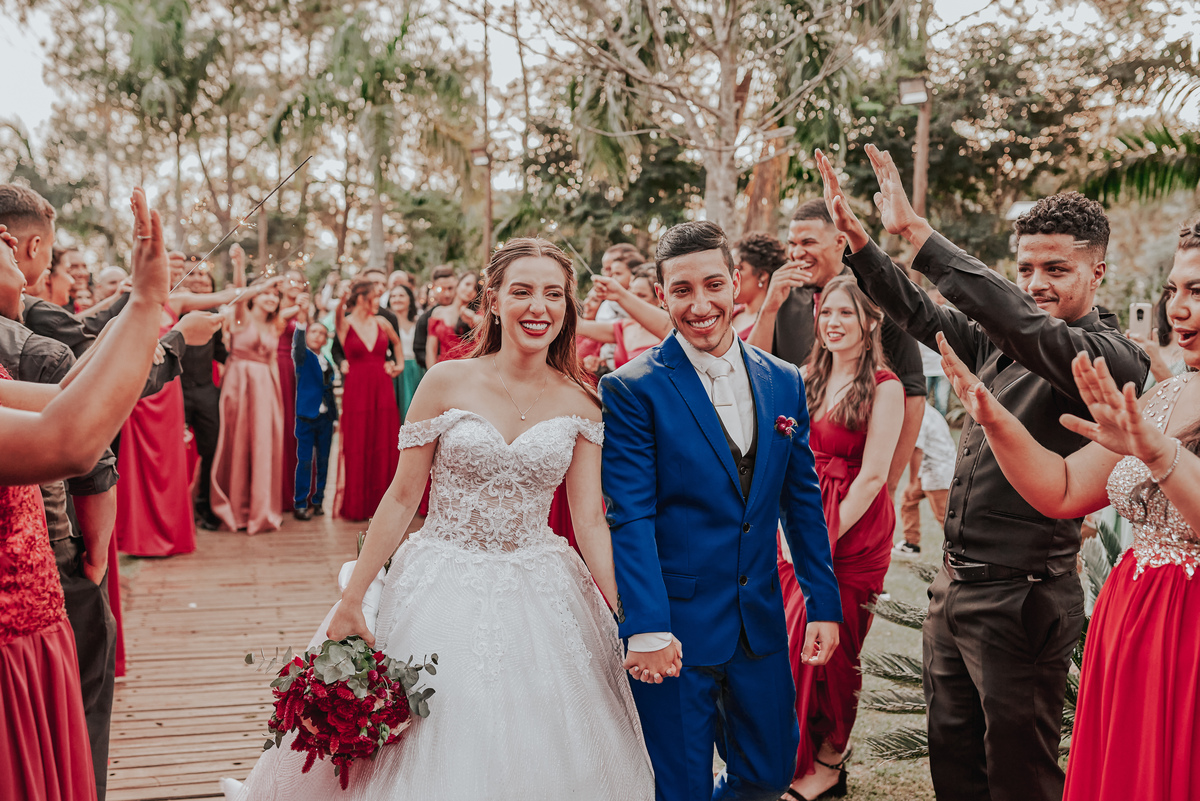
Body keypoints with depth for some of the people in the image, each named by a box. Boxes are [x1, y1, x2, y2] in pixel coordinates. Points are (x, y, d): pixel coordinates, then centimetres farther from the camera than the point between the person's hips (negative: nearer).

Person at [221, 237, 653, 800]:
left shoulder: (581, 404, -1)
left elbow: (590, 520, -1)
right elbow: (402, 497, -4)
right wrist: (351, 600, -5)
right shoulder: (446, 383, -6)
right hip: (440, 591, -1)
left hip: (539, 601, 2)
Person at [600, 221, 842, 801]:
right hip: (675, 627, -5)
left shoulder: (784, 382, 6)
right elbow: (630, 518, -14)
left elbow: (802, 503, 10)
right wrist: (646, 629, -20)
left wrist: (825, 603, 8)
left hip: (761, 623, 5)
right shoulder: (631, 389, -10)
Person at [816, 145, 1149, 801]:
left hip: (1021, 596, -7)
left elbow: (1025, 324, -32)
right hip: (955, 582, 8)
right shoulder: (999, 344, 8)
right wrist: (857, 237, 2)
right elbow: (919, 314, 16)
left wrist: (916, 233, -34)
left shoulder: (1108, 356, -15)